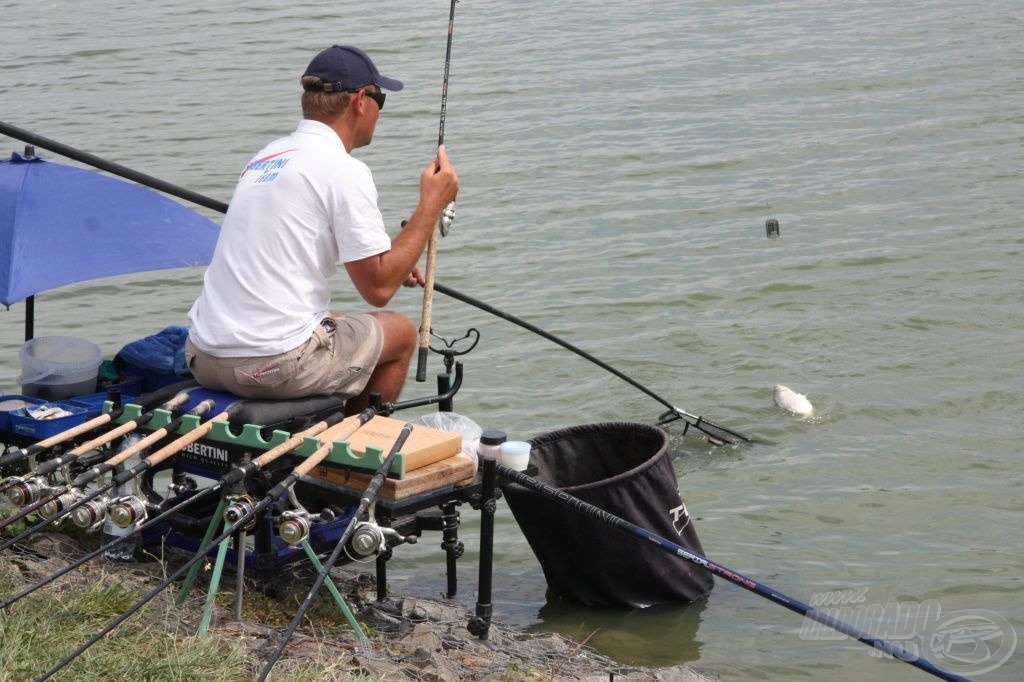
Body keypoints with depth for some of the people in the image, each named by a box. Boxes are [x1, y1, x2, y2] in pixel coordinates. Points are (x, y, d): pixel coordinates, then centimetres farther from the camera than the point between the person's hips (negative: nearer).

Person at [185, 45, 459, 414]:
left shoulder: (266, 156, 15)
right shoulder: (344, 170, -10)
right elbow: (378, 289, -9)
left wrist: (388, 261, 33)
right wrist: (431, 205, -1)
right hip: (274, 365, -8)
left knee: (335, 323, 34)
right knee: (400, 332, 17)